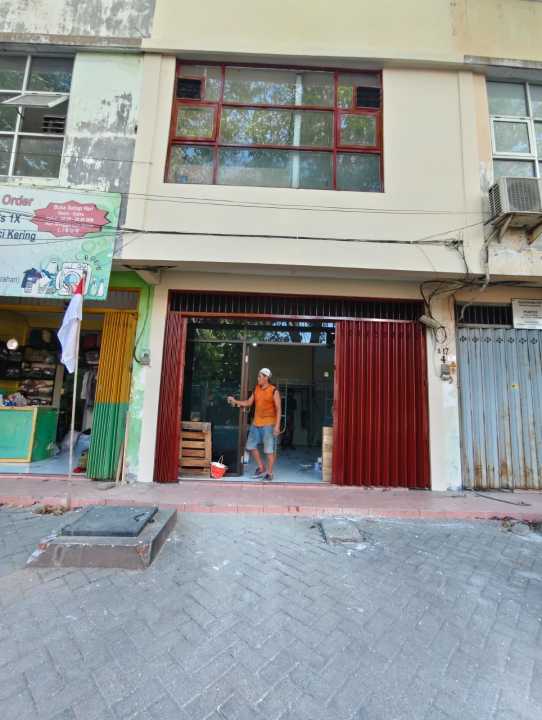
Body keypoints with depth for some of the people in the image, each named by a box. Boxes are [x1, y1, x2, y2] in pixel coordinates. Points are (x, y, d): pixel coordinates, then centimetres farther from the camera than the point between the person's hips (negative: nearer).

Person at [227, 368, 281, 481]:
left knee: (269, 450, 1)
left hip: (268, 424, -6)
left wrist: (277, 426, -16)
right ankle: (261, 468, 27)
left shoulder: (274, 391, -9)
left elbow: (278, 409, -10)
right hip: (256, 423, 7)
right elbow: (248, 403, 14)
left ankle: (269, 473, 16)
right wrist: (235, 401, 3)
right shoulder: (256, 389, 8)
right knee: (251, 446, 11)